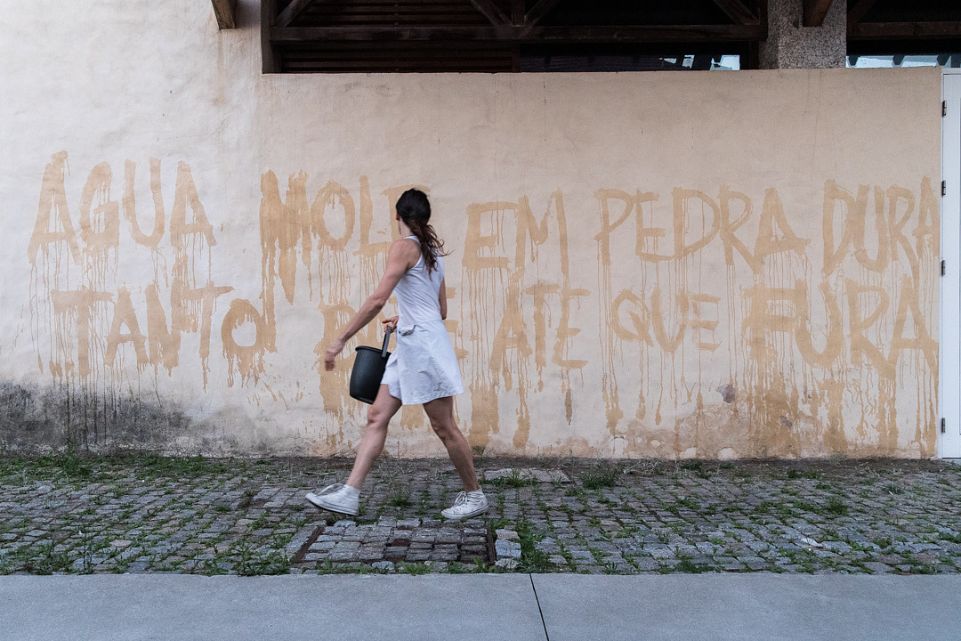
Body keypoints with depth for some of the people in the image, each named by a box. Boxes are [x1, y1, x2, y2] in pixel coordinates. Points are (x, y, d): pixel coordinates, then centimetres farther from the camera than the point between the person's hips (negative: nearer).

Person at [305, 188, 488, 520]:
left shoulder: (404, 246, -10)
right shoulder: (432, 252, 16)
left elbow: (377, 299, -19)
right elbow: (441, 310, 19)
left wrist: (340, 340, -17)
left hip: (423, 343, -9)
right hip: (409, 346, 9)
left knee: (443, 427, 1)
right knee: (377, 416, 6)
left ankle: (474, 494, 15)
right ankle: (349, 494, 6)